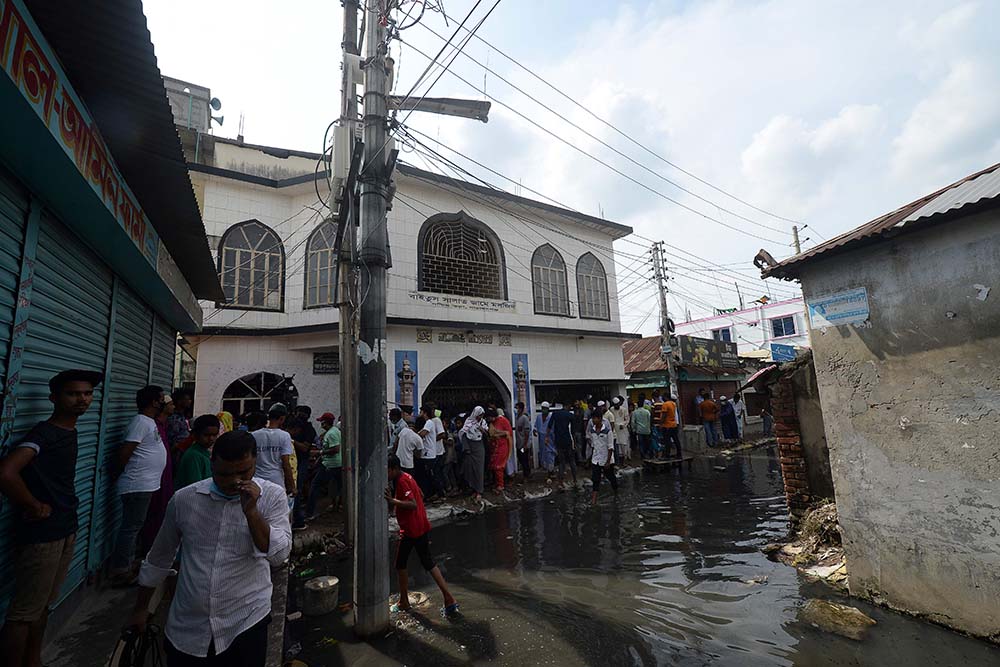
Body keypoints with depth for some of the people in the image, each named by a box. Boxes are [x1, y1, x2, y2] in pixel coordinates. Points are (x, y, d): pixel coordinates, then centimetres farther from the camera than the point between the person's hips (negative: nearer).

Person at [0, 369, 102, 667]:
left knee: (43, 604, 20)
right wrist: (34, 507, -21)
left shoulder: (69, 431, 8)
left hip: (66, 531, 8)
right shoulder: (44, 432, -19)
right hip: (41, 535, -8)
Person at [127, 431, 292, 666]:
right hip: (186, 628, 3)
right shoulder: (184, 499, -4)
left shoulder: (272, 496, -11)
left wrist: (251, 511, -26)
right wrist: (140, 608, 18)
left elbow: (278, 556, -18)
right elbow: (159, 557, 12)